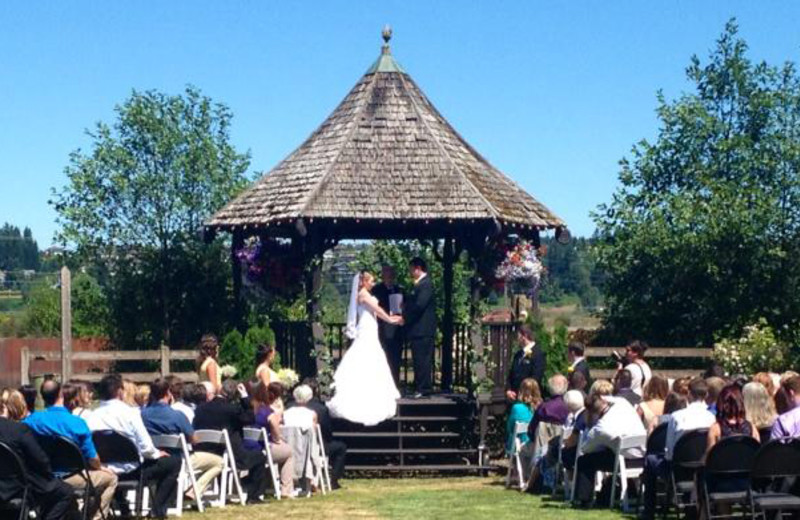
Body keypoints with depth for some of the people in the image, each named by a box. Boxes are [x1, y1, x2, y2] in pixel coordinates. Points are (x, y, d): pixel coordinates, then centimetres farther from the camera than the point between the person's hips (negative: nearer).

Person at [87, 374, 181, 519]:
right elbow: (145, 447, -18)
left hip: (105, 471, 5)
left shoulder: (93, 416, -7)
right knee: (173, 462, 11)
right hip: (130, 469, -5)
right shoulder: (129, 412, -16)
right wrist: (157, 454, 5)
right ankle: (158, 508, 10)